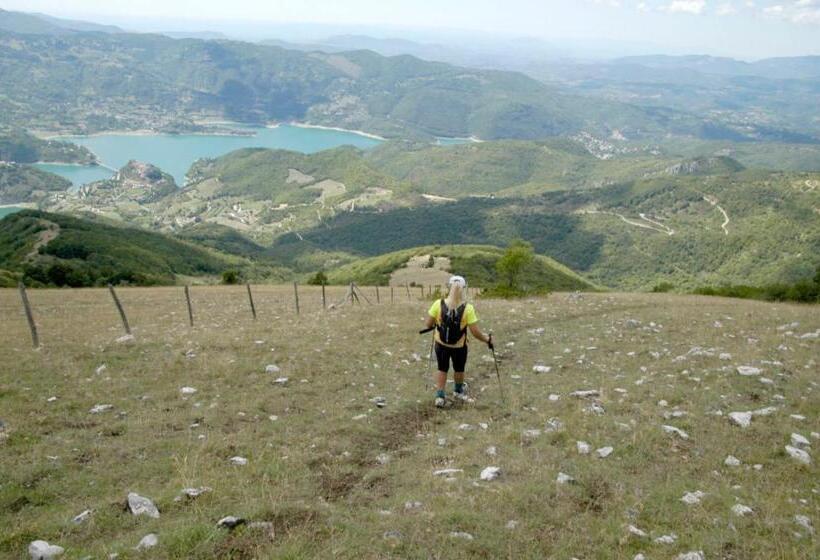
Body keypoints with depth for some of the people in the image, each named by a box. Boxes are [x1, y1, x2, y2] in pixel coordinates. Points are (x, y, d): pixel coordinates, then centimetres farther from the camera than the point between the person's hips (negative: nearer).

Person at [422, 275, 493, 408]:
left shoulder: (438, 304, -18)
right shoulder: (467, 308, -21)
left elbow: (427, 324, -10)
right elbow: (475, 332, -19)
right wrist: (487, 339, -1)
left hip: (441, 344, 1)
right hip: (459, 346, 0)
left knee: (442, 369, 23)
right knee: (459, 370, 26)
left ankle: (439, 396, 23)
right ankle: (458, 391, 49)